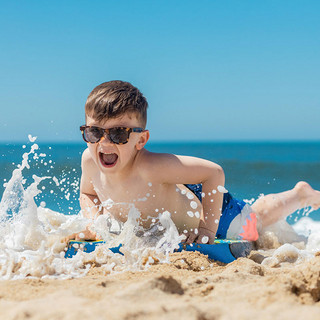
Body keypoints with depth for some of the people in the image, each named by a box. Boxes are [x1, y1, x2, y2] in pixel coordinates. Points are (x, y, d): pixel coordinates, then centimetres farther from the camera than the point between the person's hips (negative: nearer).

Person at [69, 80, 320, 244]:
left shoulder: (150, 167, -45)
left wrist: (208, 229, -35)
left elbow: (214, 172, -39)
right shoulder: (90, 161, -26)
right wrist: (95, 223, -22)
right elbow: (88, 194, -4)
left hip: (203, 206, -5)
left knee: (257, 218, 22)